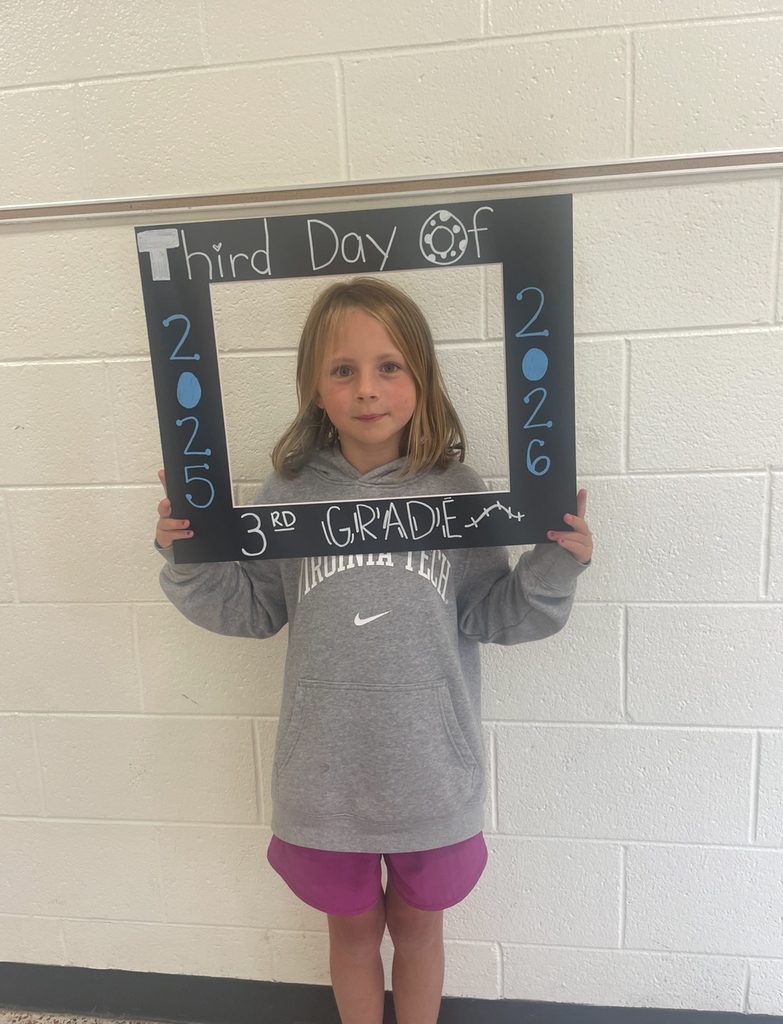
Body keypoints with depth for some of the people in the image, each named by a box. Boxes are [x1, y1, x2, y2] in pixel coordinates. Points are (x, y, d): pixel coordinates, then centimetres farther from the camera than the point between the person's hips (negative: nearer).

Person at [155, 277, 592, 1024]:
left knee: (417, 926, 25)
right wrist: (187, 558, -13)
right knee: (352, 928, 25)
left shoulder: (455, 492, -11)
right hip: (326, 774, 1)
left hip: (429, 773, 0)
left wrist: (555, 567, -20)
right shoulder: (286, 497, -8)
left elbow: (489, 616, -5)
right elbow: (251, 610, 1)